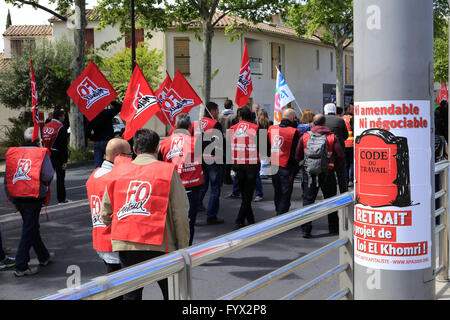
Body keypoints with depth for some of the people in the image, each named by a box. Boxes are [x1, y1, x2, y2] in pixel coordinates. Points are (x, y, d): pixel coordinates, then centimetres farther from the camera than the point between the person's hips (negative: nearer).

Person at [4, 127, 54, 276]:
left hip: (16, 196, 6)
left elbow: (7, 177, 8)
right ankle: (21, 267, -1)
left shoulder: (12, 152, 7)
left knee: (32, 226, 21)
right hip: (33, 197, -6)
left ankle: (44, 256, 38)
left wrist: (11, 197, 15)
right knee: (29, 231, 0)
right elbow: (48, 176, -16)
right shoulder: (41, 153, -6)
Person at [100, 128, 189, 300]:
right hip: (159, 245, -3)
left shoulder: (118, 170, 7)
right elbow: (180, 214, -6)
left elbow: (105, 213, 11)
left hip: (125, 245, 3)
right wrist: (183, 247, 2)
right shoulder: (168, 171, -2)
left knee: (131, 294, 13)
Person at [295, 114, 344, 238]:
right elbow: (340, 156, -6)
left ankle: (306, 229, 0)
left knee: (308, 200, 7)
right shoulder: (332, 137, -3)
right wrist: (334, 166, 11)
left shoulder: (305, 137, 0)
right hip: (328, 173, 0)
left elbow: (298, 157, 3)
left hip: (311, 173, 0)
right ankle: (333, 228, 23)